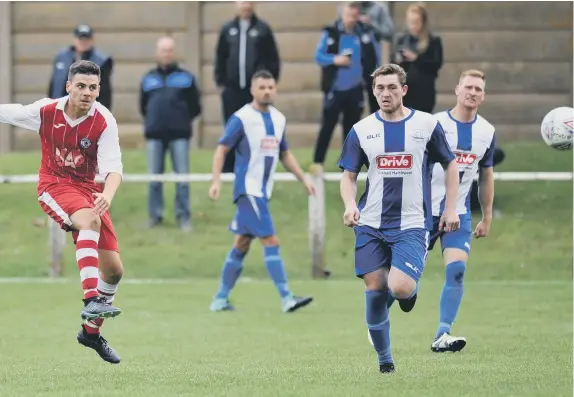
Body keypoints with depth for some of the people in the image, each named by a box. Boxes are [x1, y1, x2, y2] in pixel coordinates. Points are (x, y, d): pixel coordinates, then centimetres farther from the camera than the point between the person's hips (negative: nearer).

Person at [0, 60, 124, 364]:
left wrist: (107, 196, -43)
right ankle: (91, 302, -46)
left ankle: (91, 331, 25)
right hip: (54, 186, -3)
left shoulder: (104, 122, -14)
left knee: (114, 270, 2)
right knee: (90, 221, -36)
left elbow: (113, 168, -24)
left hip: (88, 188, 3)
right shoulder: (46, 111, -11)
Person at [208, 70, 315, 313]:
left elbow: (285, 154, 22)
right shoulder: (242, 118, -10)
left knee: (242, 244, 11)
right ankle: (286, 298, -15)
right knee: (271, 241, -13)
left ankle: (220, 299, 18)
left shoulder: (278, 119, 11)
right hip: (248, 190, -7)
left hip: (263, 192, 8)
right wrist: (216, 181, -19)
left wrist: (303, 179, 16)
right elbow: (222, 149, -9)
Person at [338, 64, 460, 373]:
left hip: (411, 224, -2)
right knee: (374, 290, 0)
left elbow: (450, 165, 11)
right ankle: (383, 357, 17)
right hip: (370, 225, 2)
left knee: (400, 287, -21)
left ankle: (411, 289, 17)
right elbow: (348, 176, 8)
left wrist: (451, 208, 3)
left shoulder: (427, 124, 1)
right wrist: (350, 205, -12)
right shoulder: (362, 130, 5)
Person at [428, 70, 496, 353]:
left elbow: (486, 176, 15)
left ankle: (442, 336, -14)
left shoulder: (486, 132, 4)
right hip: (425, 210, -3)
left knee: (457, 268, -16)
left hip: (459, 213, 3)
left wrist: (487, 218, 15)